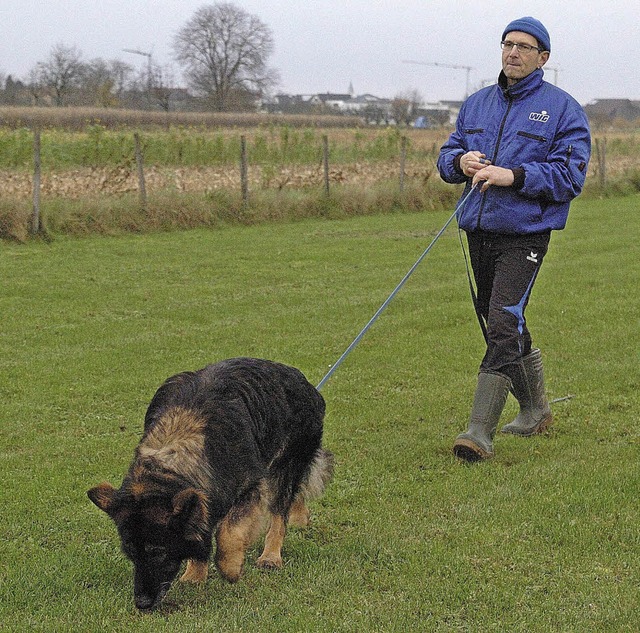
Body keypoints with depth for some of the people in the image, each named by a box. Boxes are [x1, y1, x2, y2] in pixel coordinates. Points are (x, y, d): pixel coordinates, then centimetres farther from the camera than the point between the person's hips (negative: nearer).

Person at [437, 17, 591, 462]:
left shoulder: (562, 109, -3)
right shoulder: (477, 104, 15)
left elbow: (570, 174, -11)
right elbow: (447, 154, 18)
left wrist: (514, 176, -21)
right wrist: (461, 160, -6)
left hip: (525, 235, -6)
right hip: (479, 232, 7)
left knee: (503, 325, -17)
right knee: (505, 326, 16)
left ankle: (481, 432, -18)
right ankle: (535, 408, 36)